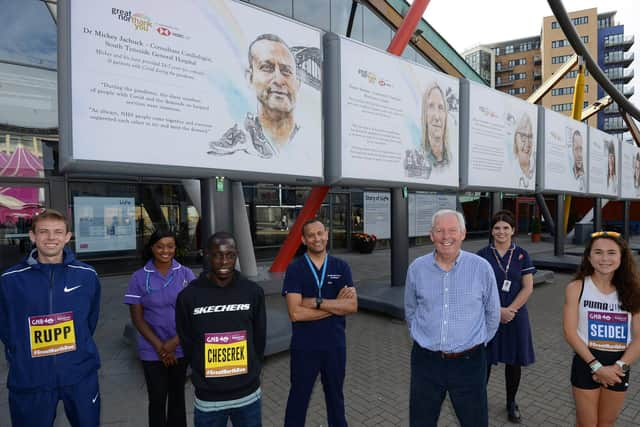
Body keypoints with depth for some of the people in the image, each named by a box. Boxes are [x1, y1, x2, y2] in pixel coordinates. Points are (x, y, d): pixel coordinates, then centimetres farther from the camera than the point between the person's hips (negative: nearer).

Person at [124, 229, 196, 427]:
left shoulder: (186, 274, -4)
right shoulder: (139, 277, -5)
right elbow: (137, 318, -5)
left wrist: (174, 342, -12)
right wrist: (159, 346, -11)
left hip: (181, 348, 1)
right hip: (152, 351, -1)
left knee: (177, 396, 15)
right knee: (157, 399, 8)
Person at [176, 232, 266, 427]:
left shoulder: (253, 292, -5)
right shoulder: (188, 296, -9)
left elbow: (259, 338, 4)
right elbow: (187, 343, 1)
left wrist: (250, 372, 7)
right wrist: (204, 377, 6)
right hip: (208, 398, -1)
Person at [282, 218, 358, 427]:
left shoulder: (341, 267, -2)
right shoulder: (295, 269, -10)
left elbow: (352, 306, -11)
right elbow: (295, 313, -18)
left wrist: (317, 302, -21)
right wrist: (336, 304, -16)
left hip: (335, 344, 3)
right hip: (304, 346, -2)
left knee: (335, 396, 22)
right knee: (299, 397, 16)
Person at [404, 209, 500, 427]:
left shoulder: (482, 267, -8)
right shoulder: (416, 268, -4)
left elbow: (493, 313, 6)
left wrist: (478, 342, 12)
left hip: (469, 362, -1)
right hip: (425, 360, 2)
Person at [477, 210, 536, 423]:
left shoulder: (522, 255, 1)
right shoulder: (483, 255, -4)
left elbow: (528, 288, -2)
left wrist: (510, 310, -12)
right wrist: (497, 310, -14)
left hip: (515, 316, 2)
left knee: (514, 361, 12)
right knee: (484, 359, 6)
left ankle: (511, 402, 32)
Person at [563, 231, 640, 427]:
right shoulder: (577, 288, -10)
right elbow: (570, 332, -12)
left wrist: (619, 366, -15)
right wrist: (596, 366, -17)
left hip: (620, 366, 3)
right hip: (586, 363, -3)